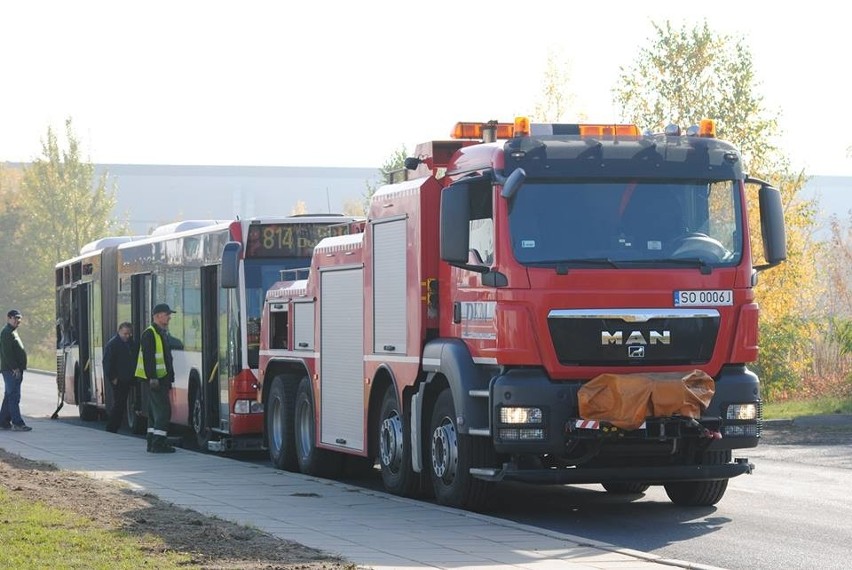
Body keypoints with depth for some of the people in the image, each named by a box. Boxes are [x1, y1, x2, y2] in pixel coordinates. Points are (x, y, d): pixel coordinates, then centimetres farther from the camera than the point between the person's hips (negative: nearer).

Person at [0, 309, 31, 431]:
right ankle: (17, 423, -15)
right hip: (11, 370, -11)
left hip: (15, 370, 11)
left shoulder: (12, 332, 21)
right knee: (13, 396, -12)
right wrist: (14, 368, -21)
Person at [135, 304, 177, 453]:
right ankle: (158, 443, -13)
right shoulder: (149, 334, -12)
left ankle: (153, 443, 15)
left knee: (155, 411, 12)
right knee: (163, 410, -13)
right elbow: (148, 358, -19)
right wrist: (152, 378, -24)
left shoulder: (163, 334, 19)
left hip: (162, 378, 10)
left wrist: (170, 379, 23)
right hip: (155, 379, -10)